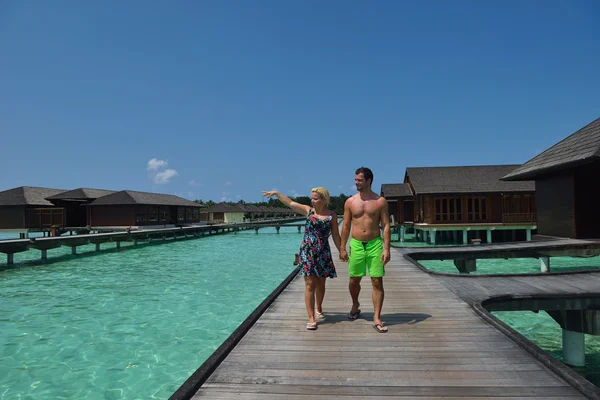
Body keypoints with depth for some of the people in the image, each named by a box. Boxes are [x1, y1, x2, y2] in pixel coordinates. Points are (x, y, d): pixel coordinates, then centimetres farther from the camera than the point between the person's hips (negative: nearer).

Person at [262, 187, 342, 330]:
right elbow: (290, 203, 8)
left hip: (323, 253, 0)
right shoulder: (308, 210, 5)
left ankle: (318, 308, 38)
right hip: (307, 251, 0)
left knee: (320, 283, 13)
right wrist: (277, 193, 5)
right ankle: (311, 318, -3)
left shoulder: (332, 215, 2)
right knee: (310, 284, -4)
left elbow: (336, 236, 4)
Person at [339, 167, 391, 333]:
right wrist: (342, 248, 3)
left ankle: (377, 319, 4)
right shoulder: (350, 202, 4)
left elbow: (386, 226, -2)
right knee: (354, 280, 10)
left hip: (375, 244, -1)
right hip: (356, 244, 2)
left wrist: (386, 249, -9)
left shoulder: (380, 201, 0)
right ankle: (355, 305, 38)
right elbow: (345, 226, 7)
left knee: (377, 282, -3)